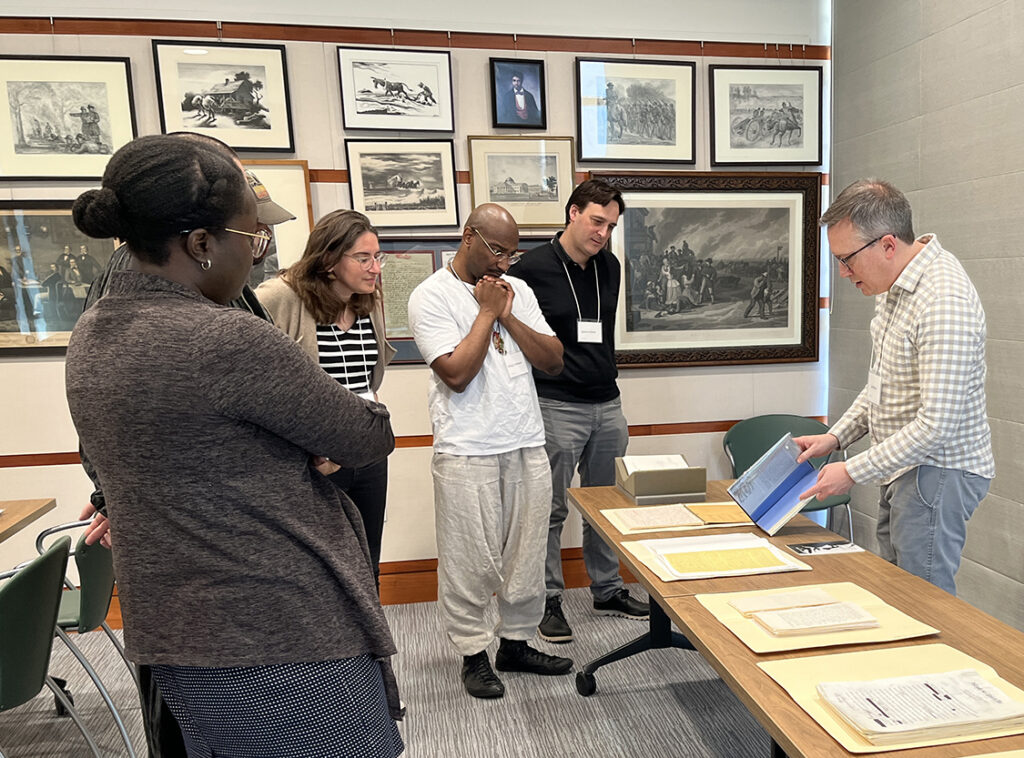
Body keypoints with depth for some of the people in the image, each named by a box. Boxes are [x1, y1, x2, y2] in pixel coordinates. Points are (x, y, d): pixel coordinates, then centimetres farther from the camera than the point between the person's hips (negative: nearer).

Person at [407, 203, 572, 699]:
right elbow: (457, 374, -16)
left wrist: (508, 315, -4)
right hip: (467, 453, -5)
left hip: (527, 447, 5)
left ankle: (516, 642, 31)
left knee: (527, 556, 13)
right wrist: (486, 311, -9)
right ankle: (473, 653, 24)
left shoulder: (516, 291, 11)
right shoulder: (431, 296, -5)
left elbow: (554, 362, 6)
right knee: (470, 561, 4)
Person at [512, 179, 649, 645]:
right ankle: (549, 600, 18)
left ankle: (607, 591, 31)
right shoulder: (534, 268, -9)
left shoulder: (610, 267, 11)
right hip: (556, 408, -6)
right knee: (550, 510, 3)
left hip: (607, 404, 6)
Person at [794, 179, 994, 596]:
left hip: (936, 471, -9)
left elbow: (937, 425, -27)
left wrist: (854, 471, -20)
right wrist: (836, 436, 8)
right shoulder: (896, 284, 7)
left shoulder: (944, 302, -25)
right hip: (904, 468, 10)